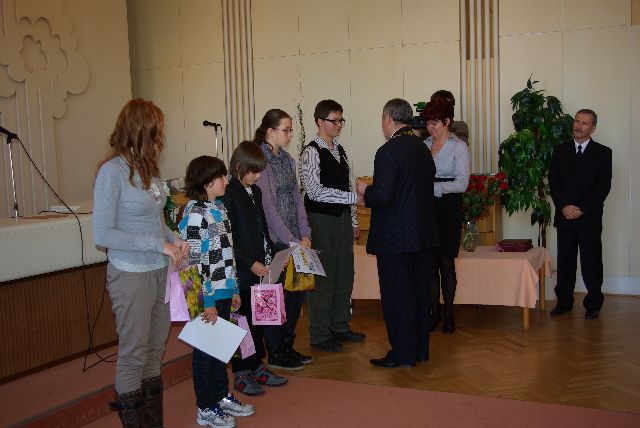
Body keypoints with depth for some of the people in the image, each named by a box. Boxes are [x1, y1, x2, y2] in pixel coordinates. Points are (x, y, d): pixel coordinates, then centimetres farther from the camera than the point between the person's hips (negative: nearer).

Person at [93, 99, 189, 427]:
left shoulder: (148, 168, 6)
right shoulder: (112, 171, -14)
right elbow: (102, 234, -17)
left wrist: (175, 241, -2)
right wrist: (158, 244, -18)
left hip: (160, 271, 7)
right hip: (131, 276, -7)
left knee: (155, 350, 15)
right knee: (133, 355, 4)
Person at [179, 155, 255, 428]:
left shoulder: (219, 208, 10)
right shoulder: (194, 214, -17)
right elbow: (193, 261, -19)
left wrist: (234, 289, 17)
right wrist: (207, 301, -19)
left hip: (224, 291, 8)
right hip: (207, 295, -8)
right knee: (205, 349, 4)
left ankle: (222, 397, 33)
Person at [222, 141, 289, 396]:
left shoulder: (255, 192, 13)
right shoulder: (228, 195, -13)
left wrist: (273, 257, 8)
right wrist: (250, 264, -18)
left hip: (262, 269, 8)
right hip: (242, 272, -8)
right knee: (244, 320, 1)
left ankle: (257, 367, 26)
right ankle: (241, 375, 14)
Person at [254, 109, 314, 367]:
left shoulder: (287, 159, 12)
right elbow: (268, 206, -17)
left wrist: (305, 235, 2)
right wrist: (292, 242, -16)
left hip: (295, 241, 8)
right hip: (275, 242, -8)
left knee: (299, 291, 11)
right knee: (281, 295, 0)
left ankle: (287, 346, 25)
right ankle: (276, 354, 15)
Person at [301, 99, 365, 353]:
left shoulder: (339, 150, 13)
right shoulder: (312, 152, -11)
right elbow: (315, 191, -20)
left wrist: (353, 221, 15)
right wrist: (354, 196, -21)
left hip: (343, 218, 8)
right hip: (322, 220, -8)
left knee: (344, 274, 13)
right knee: (323, 277, -2)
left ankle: (340, 327, 27)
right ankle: (320, 335, 9)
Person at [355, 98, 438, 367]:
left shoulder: (388, 151, -17)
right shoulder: (423, 148, 9)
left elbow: (383, 196, -25)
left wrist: (366, 191, -2)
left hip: (395, 237, -8)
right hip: (423, 233, 8)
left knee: (397, 295, 1)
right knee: (419, 290, 15)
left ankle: (403, 354, 10)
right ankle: (420, 349, 26)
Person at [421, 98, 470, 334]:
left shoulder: (459, 147, -4)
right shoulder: (424, 145, 10)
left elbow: (462, 183, -11)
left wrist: (433, 186, -21)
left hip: (448, 208, -4)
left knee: (446, 262, 0)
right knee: (430, 262, 5)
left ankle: (448, 313, 12)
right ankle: (434, 312, 15)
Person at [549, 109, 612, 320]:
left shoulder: (603, 152, 3)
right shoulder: (560, 151, 10)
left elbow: (604, 185, -5)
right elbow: (553, 181, 4)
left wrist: (581, 209, -13)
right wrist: (564, 207, -10)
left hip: (590, 217, -2)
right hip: (565, 216, 2)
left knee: (591, 262, 2)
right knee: (565, 261, 7)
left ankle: (593, 304, 13)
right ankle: (564, 302, 16)